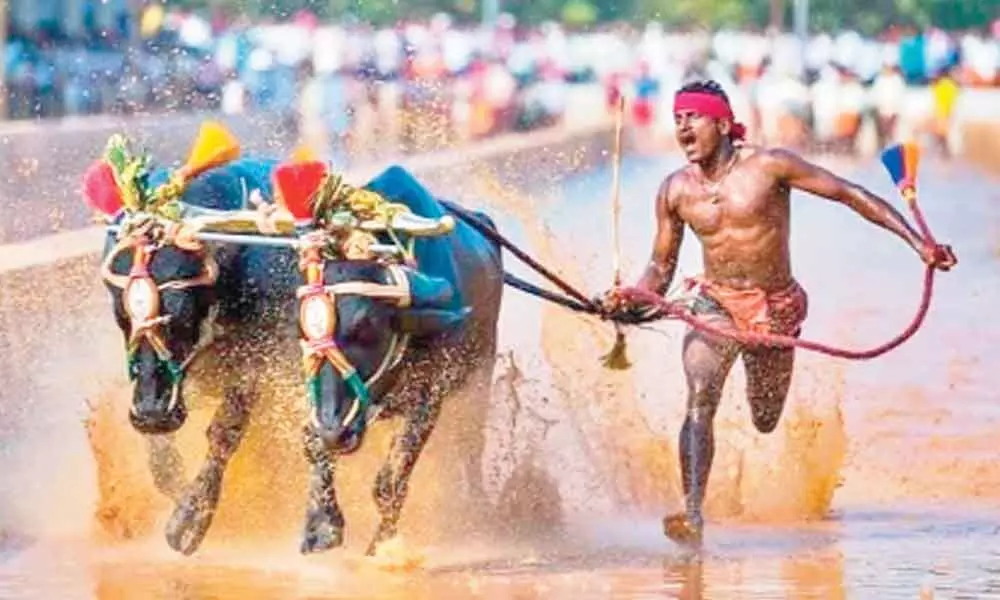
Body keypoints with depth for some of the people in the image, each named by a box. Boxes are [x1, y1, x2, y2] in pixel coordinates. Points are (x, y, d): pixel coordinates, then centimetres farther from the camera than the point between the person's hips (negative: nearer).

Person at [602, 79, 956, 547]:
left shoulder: (768, 166, -15)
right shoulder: (674, 191, -3)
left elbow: (851, 195, -12)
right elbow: (661, 266, 8)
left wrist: (918, 244, -17)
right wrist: (633, 298, -16)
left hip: (776, 309, -1)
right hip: (716, 304, 1)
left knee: (765, 423, 14)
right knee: (700, 399, -26)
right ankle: (692, 513, -33)